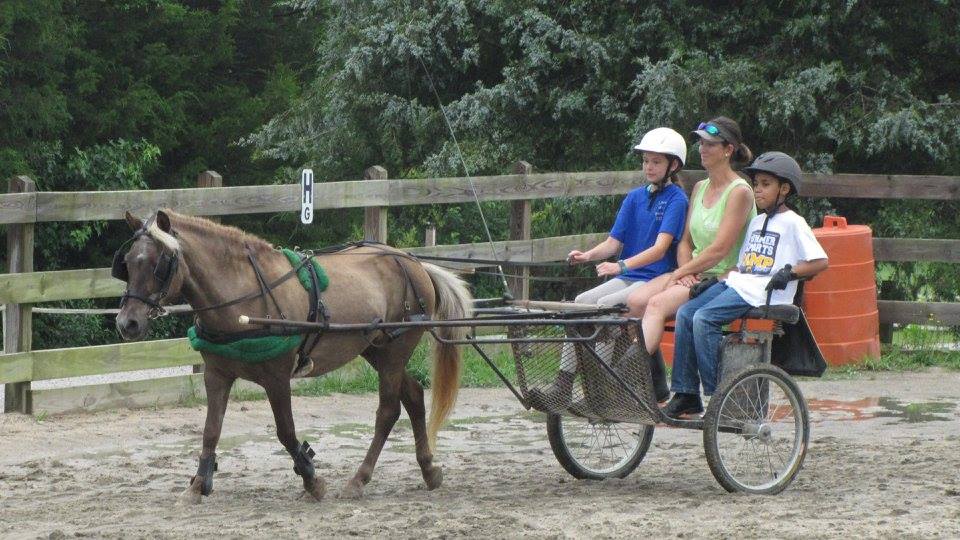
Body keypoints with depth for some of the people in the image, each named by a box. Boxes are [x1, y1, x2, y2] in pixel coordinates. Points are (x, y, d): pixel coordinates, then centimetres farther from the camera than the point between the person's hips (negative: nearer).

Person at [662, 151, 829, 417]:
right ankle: (685, 394, -9)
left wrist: (789, 273, -16)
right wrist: (722, 276, 11)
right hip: (738, 283, 8)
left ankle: (717, 394, -20)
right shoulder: (757, 222, 23)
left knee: (704, 318, -25)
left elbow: (820, 262, -6)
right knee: (685, 313, -9)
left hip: (762, 292, -8)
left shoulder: (792, 223, -2)